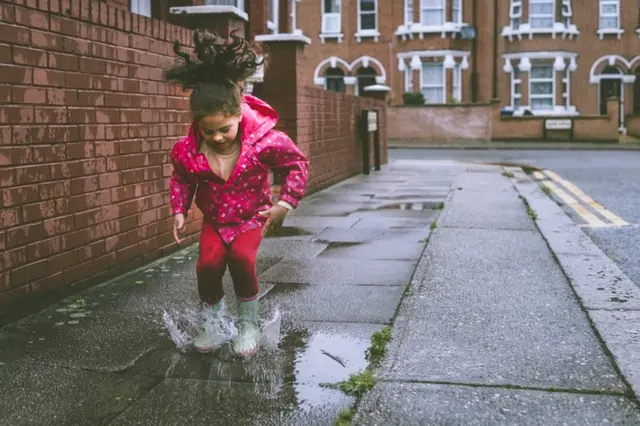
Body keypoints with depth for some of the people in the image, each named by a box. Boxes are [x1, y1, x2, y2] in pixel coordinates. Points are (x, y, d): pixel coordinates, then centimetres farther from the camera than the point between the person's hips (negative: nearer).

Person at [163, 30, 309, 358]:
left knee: (241, 257, -29)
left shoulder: (265, 140, -26)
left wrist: (285, 204, -16)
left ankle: (249, 322, -3)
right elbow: (181, 178, 7)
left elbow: (297, 164, -8)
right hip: (214, 219, 2)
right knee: (208, 262, -23)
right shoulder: (187, 150, -17)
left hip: (252, 216, -2)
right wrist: (179, 211, -3)